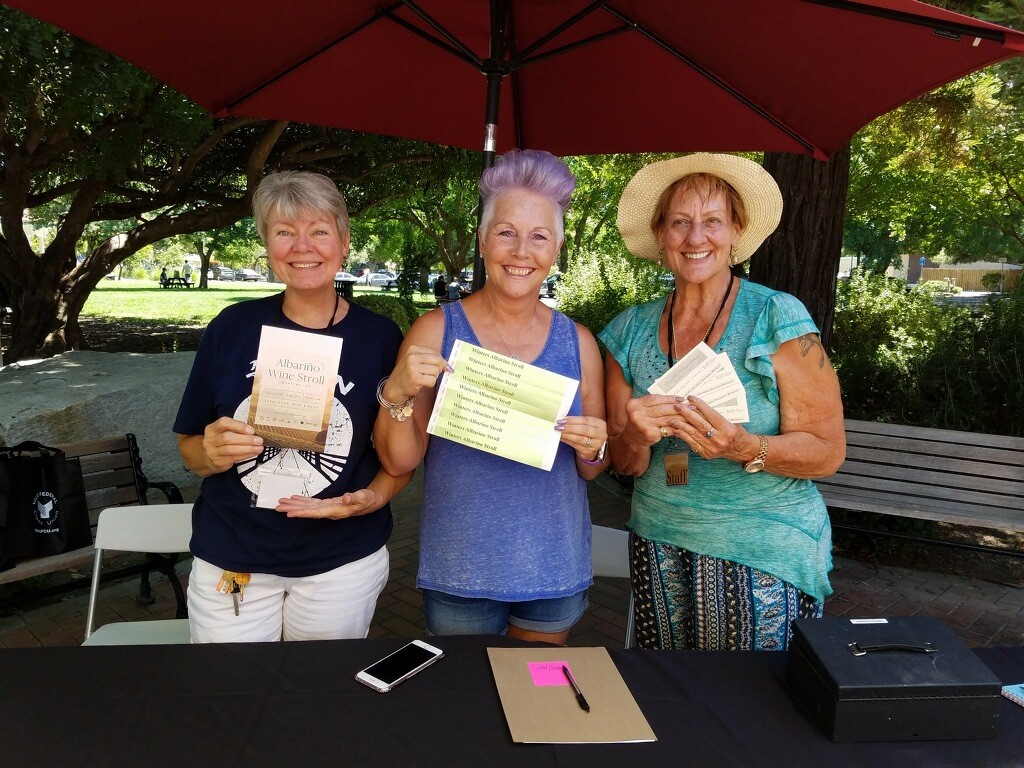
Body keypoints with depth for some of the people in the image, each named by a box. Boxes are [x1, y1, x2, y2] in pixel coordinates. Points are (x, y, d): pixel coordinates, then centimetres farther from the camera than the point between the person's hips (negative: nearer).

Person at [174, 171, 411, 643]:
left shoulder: (380, 338, -6)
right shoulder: (232, 328, -3)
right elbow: (189, 448, 5)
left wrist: (372, 497, -16)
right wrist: (213, 453, -17)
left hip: (343, 565, 0)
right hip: (229, 562, 1)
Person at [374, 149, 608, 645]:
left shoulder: (577, 342, -2)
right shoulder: (437, 330, -8)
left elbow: (590, 471, 6)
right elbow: (399, 462, -9)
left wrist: (592, 449, -15)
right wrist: (397, 395, -25)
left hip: (554, 568, 2)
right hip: (460, 570, -2)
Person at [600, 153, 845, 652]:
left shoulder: (778, 318, -9)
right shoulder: (630, 333, 1)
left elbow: (827, 452, -9)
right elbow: (623, 464, 3)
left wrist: (744, 448, -26)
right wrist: (636, 438, -19)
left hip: (765, 558, -3)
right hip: (659, 552, 3)